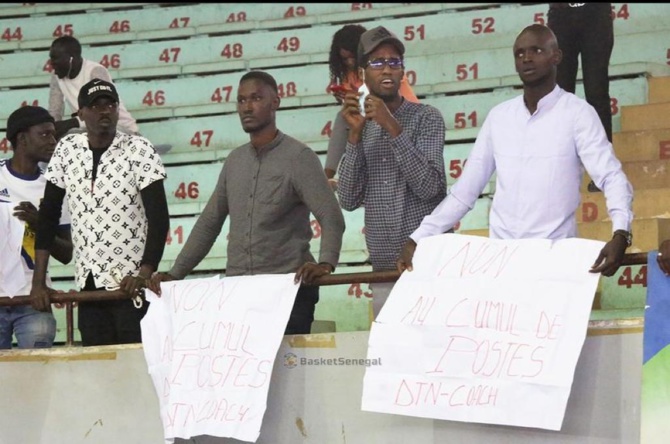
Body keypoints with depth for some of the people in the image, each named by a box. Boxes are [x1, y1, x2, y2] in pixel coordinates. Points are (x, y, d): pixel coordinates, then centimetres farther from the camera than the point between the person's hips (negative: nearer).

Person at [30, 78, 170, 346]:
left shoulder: (138, 150, -4)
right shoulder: (67, 150, 7)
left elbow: (159, 218, -9)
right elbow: (48, 215, 9)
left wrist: (144, 274, -21)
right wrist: (38, 282, 2)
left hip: (132, 285, -4)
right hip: (88, 285, 4)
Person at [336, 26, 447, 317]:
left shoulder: (426, 117, -1)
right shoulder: (363, 128, 12)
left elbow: (429, 188, -14)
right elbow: (349, 200, 1)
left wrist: (393, 127, -17)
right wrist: (355, 134, -6)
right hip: (384, 271, 4)